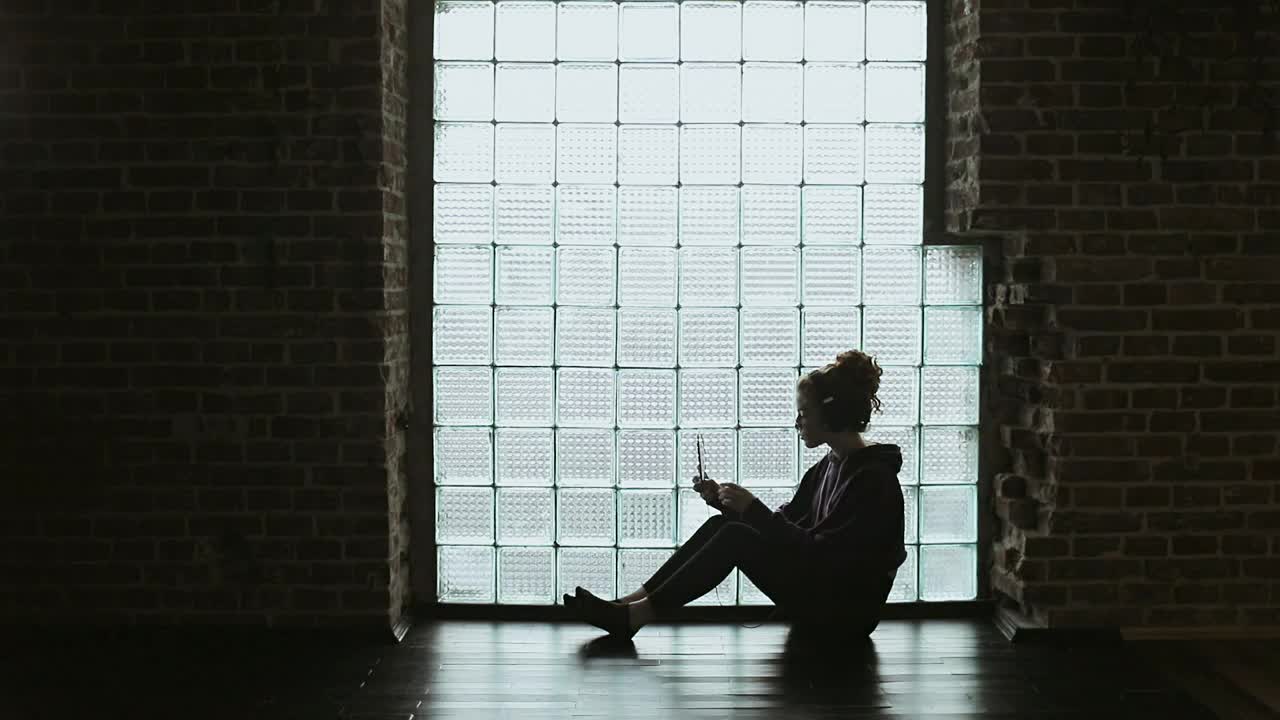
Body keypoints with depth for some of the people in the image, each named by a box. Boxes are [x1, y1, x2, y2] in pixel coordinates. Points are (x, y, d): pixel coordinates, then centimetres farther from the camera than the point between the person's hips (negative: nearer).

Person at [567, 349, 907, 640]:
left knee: (737, 538, -21)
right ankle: (631, 604, -10)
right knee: (722, 525, -5)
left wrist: (753, 508, -23)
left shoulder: (873, 479, -18)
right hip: (819, 595, 9)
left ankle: (634, 615, -20)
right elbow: (782, 525, 16)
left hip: (847, 612, -9)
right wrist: (720, 500, 3)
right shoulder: (827, 467, 11)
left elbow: (819, 555, -24)